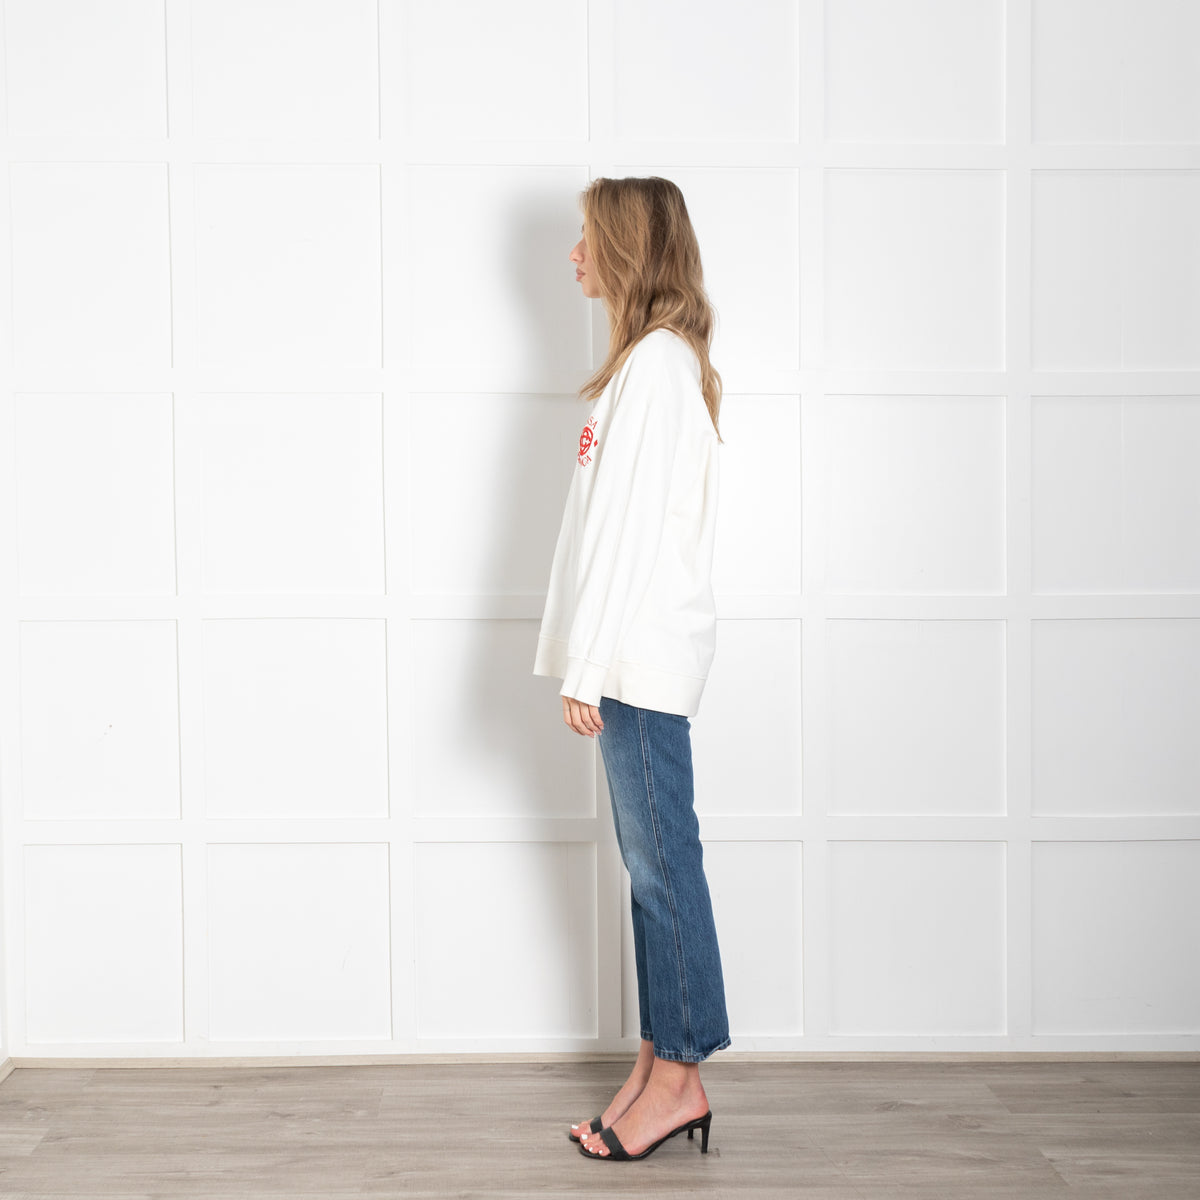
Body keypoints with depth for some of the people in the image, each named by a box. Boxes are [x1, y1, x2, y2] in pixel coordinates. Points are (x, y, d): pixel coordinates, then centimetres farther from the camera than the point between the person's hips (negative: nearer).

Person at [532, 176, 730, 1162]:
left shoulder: (655, 361, -12)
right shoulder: (659, 359, 19)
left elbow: (627, 523, -17)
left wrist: (587, 665, -17)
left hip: (642, 654, -10)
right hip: (640, 655, 10)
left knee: (661, 860, -3)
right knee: (652, 861, 11)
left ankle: (679, 1073, 8)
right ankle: (661, 1068, 19)